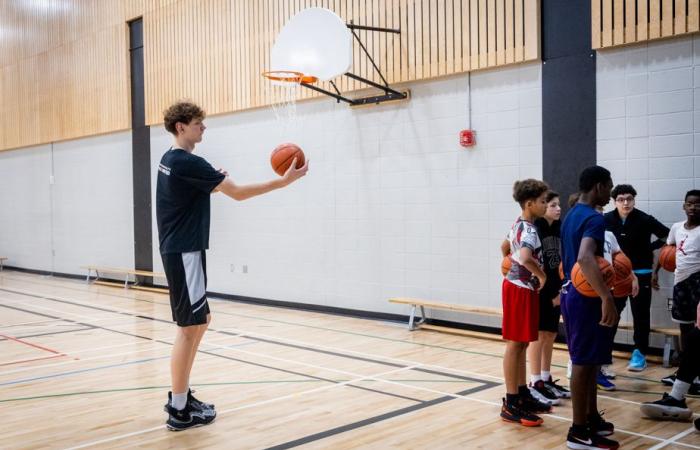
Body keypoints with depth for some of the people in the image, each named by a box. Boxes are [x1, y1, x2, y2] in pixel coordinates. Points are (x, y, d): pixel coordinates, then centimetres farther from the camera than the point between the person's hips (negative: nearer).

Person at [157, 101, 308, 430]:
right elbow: (238, 193, -18)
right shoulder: (188, 162, -16)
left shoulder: (171, 160, 13)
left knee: (200, 321, 16)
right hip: (184, 253, -10)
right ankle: (179, 411, 2)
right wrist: (284, 181, -16)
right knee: (189, 327, -5)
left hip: (179, 250, 10)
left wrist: (212, 183, 12)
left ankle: (181, 394, 23)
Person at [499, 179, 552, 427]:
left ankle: (523, 395, 25)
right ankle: (511, 404, 2)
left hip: (519, 286, 10)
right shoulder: (529, 230, -20)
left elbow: (504, 247, 27)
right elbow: (526, 258, -38)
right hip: (520, 289, -10)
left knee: (521, 344, 15)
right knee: (515, 344, -4)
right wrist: (542, 276, -23)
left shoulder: (519, 225, 10)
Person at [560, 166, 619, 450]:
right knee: (584, 362, -3)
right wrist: (607, 297, -40)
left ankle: (591, 419, 29)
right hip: (586, 298, -10)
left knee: (585, 360, 17)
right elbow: (585, 258, -35)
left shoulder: (570, 216, 14)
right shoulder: (594, 218, -18)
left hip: (571, 293, 10)